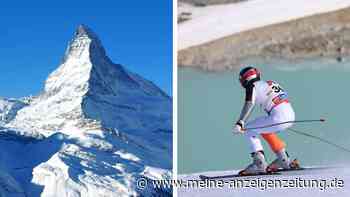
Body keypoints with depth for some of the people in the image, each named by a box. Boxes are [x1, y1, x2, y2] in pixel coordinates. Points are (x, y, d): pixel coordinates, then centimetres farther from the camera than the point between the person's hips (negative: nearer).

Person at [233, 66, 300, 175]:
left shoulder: (252, 86, 2)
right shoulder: (270, 83, 25)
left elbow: (249, 105, -14)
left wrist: (240, 123, -23)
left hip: (279, 118, -8)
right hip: (290, 116, 8)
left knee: (248, 130, 6)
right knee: (265, 130, 31)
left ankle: (259, 163, -1)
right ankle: (284, 160, 31)